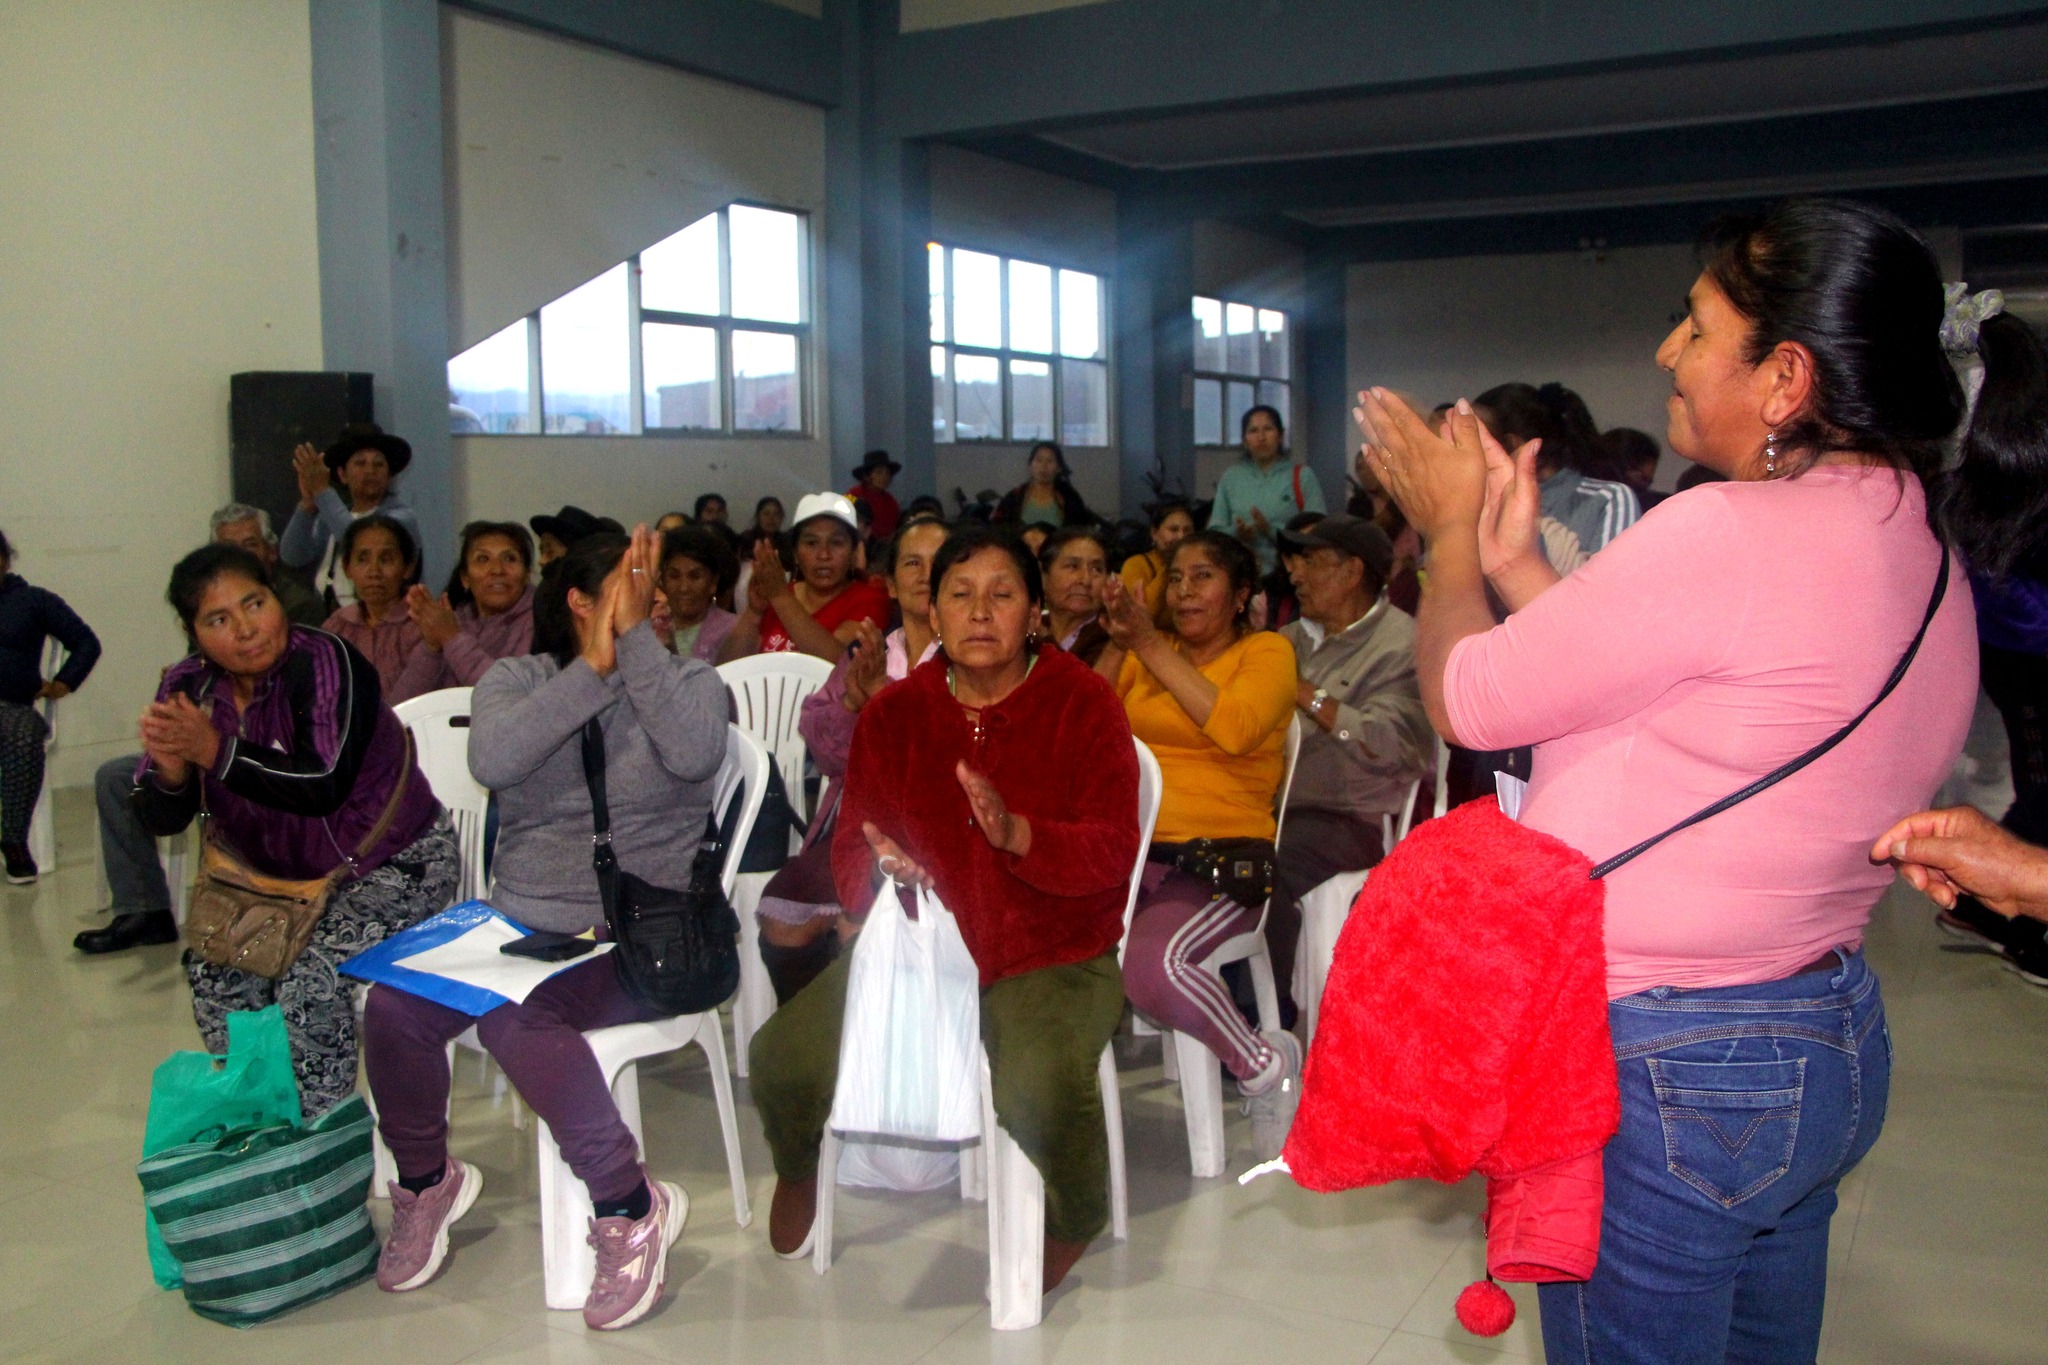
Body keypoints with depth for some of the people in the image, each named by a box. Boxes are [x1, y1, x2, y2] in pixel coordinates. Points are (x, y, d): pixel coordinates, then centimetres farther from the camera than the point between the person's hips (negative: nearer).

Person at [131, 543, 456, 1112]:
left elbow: (324, 787, -33)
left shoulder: (326, 663, -23)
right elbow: (161, 821, -4)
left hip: (393, 866, -7)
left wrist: (216, 751, -35)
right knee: (216, 968, -10)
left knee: (311, 981, -24)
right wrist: (171, 766, -26)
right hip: (286, 874, 7)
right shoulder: (189, 686, -4)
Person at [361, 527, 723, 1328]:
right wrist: (593, 666, -15)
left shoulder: (687, 680, 3)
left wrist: (634, 638, -15)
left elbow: (693, 752, -21)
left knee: (513, 1014, -31)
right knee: (393, 1006, -20)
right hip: (518, 924, 4)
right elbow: (492, 761, -15)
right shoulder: (517, 680, 8)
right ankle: (425, 1180, 10)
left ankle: (628, 1205, -14)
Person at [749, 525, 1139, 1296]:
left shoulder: (1083, 705, -4)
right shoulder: (892, 714, 6)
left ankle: (1077, 1220, 4)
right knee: (782, 1055, -18)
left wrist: (1017, 834, -31)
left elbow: (1112, 854, -12)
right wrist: (878, 869, -21)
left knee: (1040, 1087, -34)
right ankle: (799, 1170, 23)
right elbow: (852, 849, 4)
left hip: (1051, 957, -3)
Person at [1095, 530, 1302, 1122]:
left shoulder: (1267, 651, 6)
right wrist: (1117, 644, 0)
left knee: (1152, 962, -32)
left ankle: (1265, 1064, -5)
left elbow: (1235, 729, -15)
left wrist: (1151, 646, -9)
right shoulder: (1145, 653, 20)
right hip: (1128, 849, 4)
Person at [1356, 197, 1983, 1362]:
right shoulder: (1923, 560, 6)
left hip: (1664, 1065, -9)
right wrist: (1514, 560, 12)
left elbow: (1466, 696, -14)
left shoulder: (1727, 535, -24)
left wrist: (1454, 535, 4)